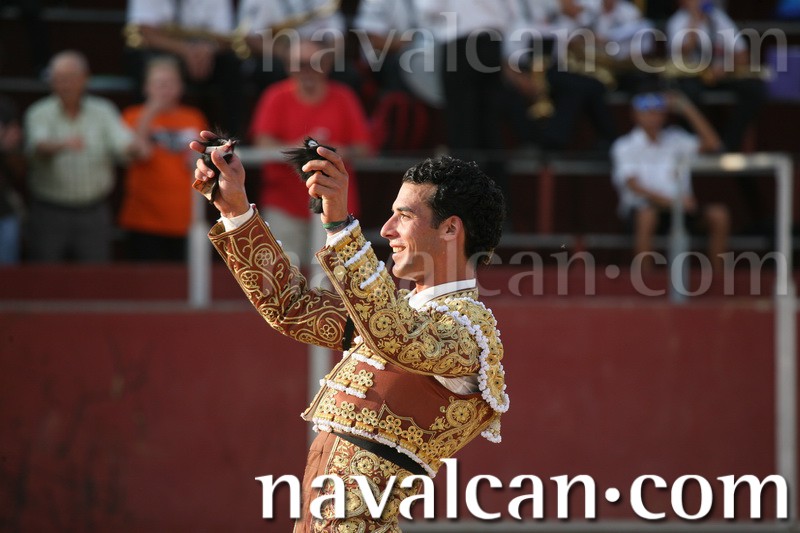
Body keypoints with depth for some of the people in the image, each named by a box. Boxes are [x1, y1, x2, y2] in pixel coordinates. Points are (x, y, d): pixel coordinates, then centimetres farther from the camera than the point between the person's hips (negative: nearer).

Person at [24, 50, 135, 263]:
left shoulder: (103, 112, 3)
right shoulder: (40, 114, -1)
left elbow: (124, 145, -11)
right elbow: (38, 147, -21)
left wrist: (136, 148, -37)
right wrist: (63, 144, -43)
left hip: (94, 213, 1)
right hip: (50, 213, -1)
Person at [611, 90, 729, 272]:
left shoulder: (675, 139, 12)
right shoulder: (625, 146, -1)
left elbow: (711, 144, 3)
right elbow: (635, 187, -13)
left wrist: (688, 110, -1)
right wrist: (670, 202, -27)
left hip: (679, 207, 4)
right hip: (641, 207, -4)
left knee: (718, 214, -18)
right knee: (646, 215, -39)